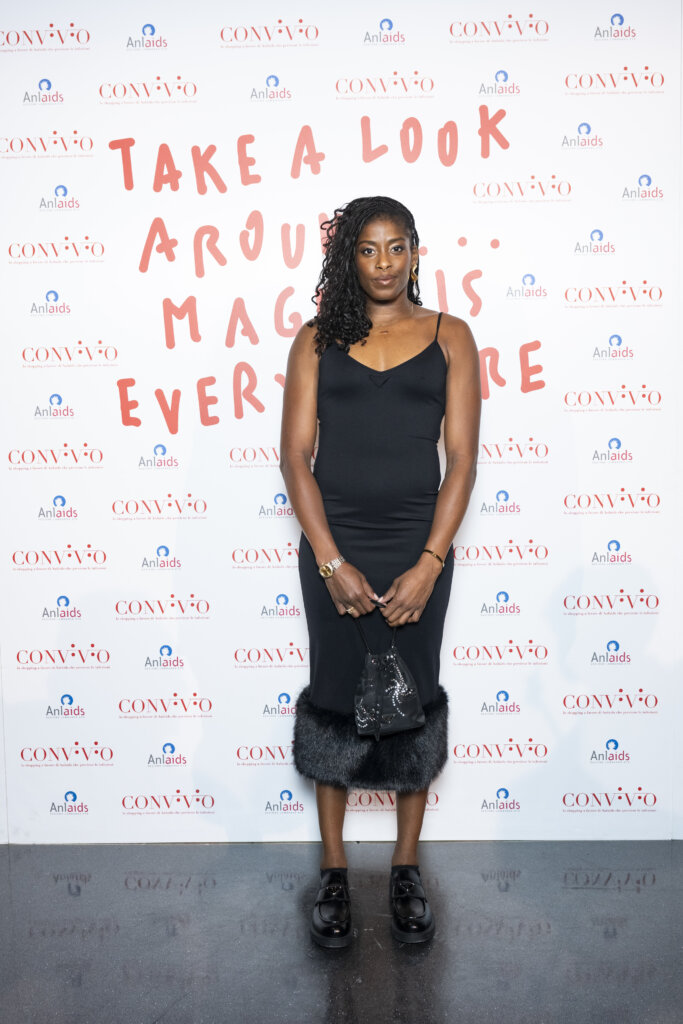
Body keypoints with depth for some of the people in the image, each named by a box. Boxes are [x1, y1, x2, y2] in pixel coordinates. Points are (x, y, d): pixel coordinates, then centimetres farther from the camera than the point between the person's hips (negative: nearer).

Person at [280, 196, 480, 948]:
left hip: (418, 549, 0)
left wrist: (429, 563, -11)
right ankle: (334, 872, 27)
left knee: (413, 703, 10)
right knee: (333, 702, 8)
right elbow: (295, 456, -2)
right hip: (333, 549, 0)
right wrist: (332, 561, -10)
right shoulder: (317, 341, 3)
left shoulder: (449, 337, 3)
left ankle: (406, 869, 29)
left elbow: (462, 458, -2)